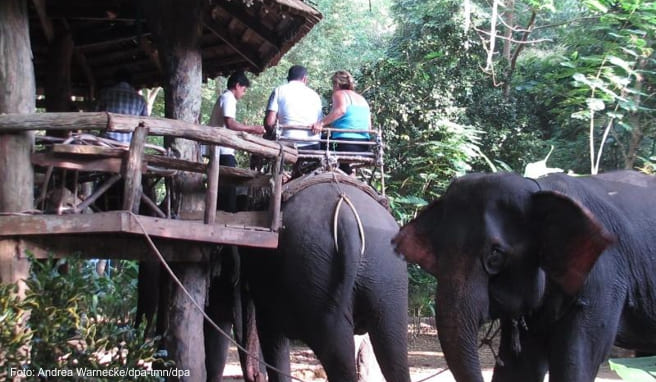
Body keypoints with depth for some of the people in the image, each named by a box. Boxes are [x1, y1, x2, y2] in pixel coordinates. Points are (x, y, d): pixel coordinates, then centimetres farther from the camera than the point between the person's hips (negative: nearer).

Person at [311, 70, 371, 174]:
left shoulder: (339, 94, 2)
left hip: (345, 143, -7)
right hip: (363, 146, 7)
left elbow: (341, 110, -21)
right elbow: (369, 126, 19)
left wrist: (321, 123, -23)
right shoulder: (362, 99, 23)